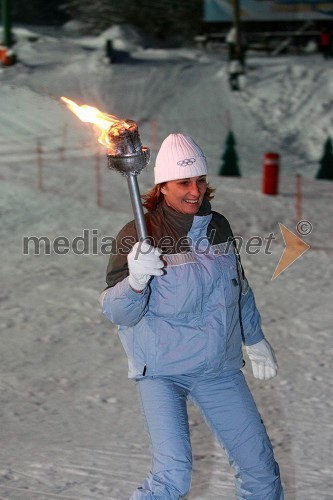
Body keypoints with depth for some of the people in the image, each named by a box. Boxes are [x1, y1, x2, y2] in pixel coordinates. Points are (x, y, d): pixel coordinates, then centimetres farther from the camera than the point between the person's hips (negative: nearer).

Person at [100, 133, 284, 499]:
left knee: (259, 464, 10)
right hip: (160, 371, -5)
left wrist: (255, 340, 25)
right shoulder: (139, 236, -15)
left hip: (220, 368, 5)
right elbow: (118, 314, -17)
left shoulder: (218, 226, 1)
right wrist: (136, 279, -36)